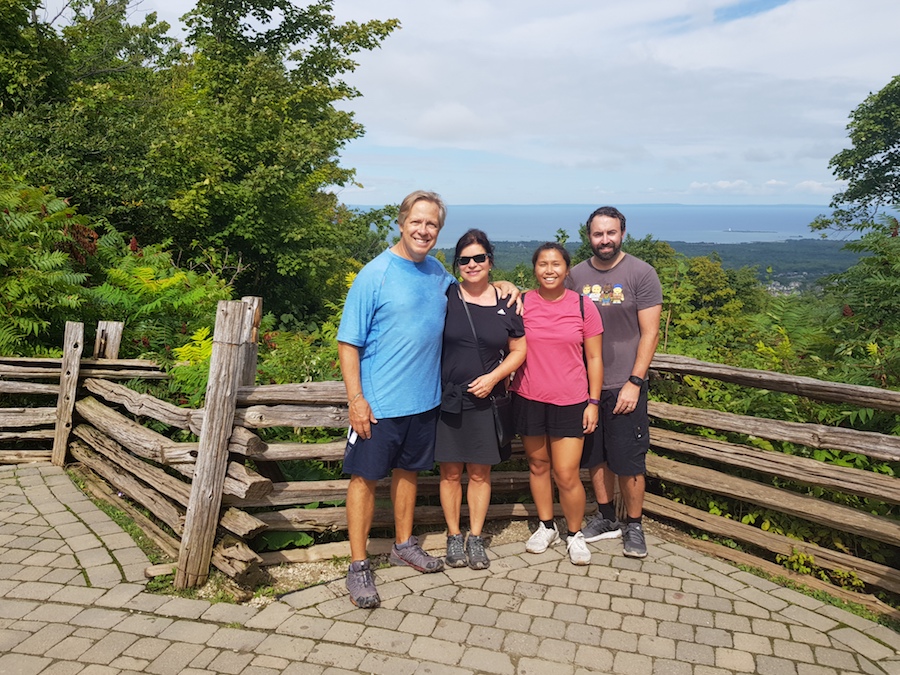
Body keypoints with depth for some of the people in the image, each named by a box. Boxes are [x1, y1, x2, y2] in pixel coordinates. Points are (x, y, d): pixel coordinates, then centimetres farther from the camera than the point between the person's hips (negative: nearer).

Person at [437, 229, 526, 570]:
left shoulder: (506, 302, 1)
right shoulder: (445, 297, -3)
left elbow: (518, 351, 6)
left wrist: (493, 377, -9)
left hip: (486, 400, 1)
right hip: (447, 398, -1)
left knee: (480, 472, 10)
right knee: (451, 472, 8)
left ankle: (476, 538, 26)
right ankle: (454, 537, 25)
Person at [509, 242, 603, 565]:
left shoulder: (583, 307, -3)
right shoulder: (521, 303, -2)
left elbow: (594, 358, 2)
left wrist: (593, 402, -1)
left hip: (570, 402, -1)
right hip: (529, 399, 2)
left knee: (567, 475, -3)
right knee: (537, 465, 14)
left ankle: (575, 534, 22)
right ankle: (546, 526, 34)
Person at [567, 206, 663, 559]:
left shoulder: (641, 273, -6)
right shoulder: (577, 275, 5)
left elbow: (649, 333, -8)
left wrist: (634, 382, -13)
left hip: (624, 385, -4)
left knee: (629, 462, 3)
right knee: (595, 456, 14)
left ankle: (634, 526, 20)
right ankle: (606, 517, 31)